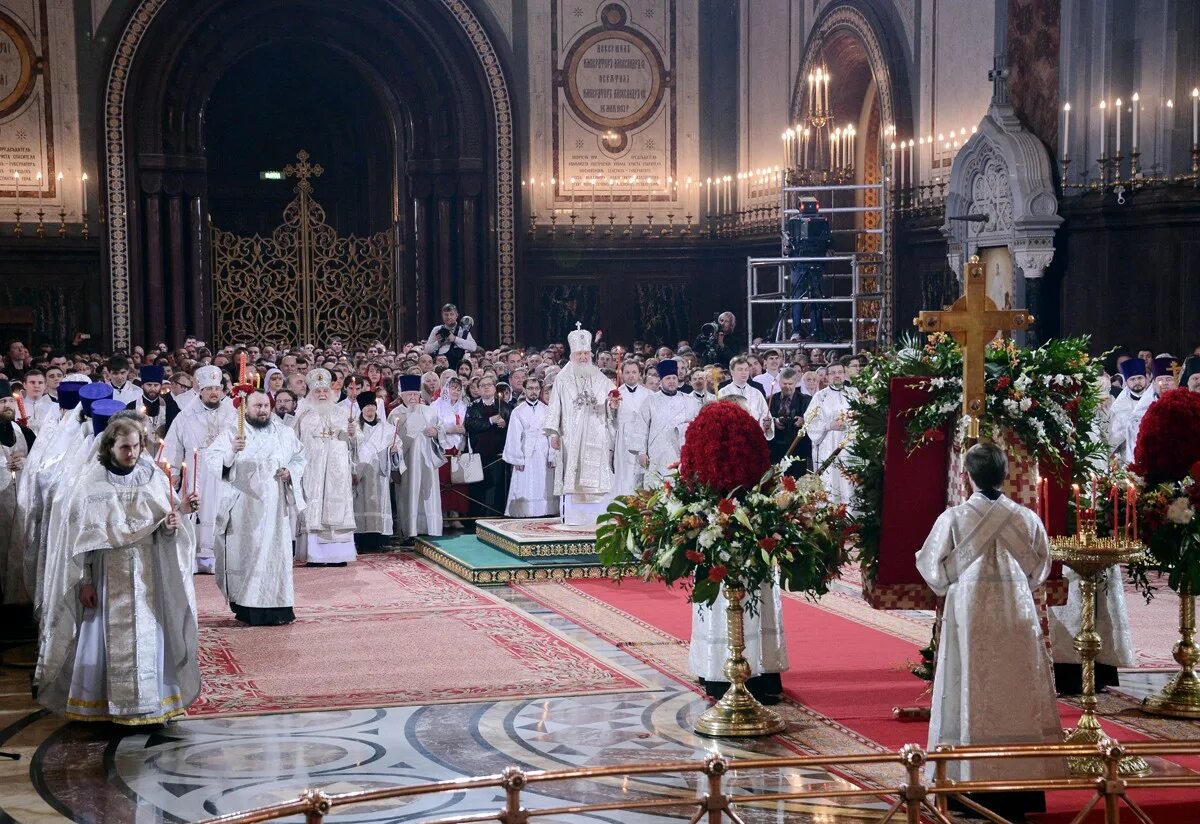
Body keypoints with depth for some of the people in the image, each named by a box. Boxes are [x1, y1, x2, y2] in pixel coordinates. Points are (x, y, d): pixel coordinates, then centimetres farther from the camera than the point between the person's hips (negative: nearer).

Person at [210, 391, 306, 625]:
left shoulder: (284, 433, 10)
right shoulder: (232, 432, 0)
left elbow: (299, 458, 17)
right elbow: (215, 461, -8)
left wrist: (290, 472, -4)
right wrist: (232, 450, -27)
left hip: (275, 505, 2)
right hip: (243, 506, -2)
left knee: (275, 551, 1)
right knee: (245, 552, -1)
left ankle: (277, 606, 5)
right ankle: (245, 606, 6)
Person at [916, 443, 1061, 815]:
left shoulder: (954, 518, -10)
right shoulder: (1027, 518, -3)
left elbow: (933, 569, -2)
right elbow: (1041, 570, 7)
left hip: (970, 619, -2)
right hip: (1018, 620, 2)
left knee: (972, 696, 4)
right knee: (1018, 696, 8)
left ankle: (972, 782, 4)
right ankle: (1023, 784, 12)